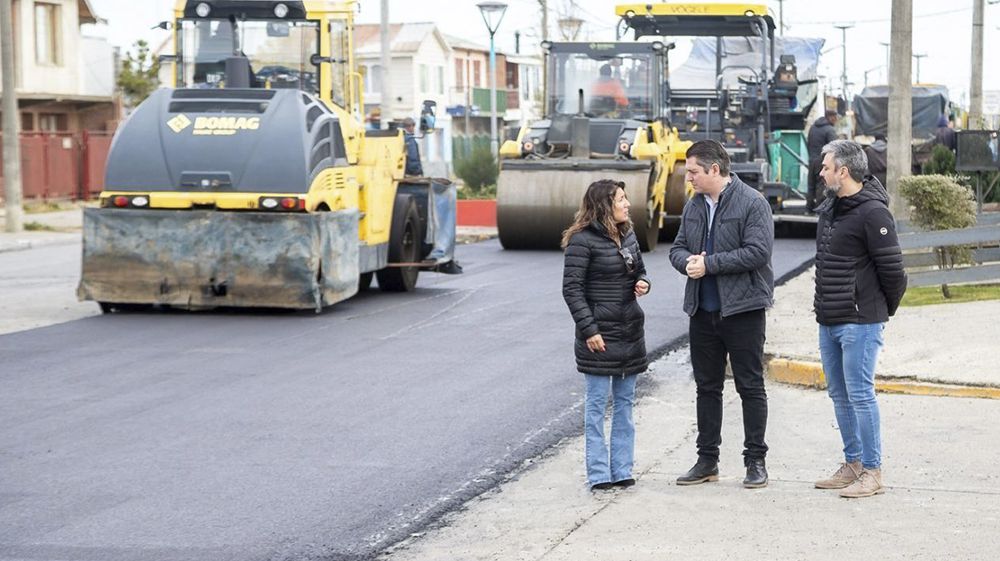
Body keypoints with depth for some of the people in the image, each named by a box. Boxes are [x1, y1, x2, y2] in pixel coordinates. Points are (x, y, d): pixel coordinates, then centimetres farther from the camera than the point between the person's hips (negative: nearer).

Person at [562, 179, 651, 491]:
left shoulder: (628, 235, 10)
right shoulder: (583, 240, -11)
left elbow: (640, 271, 23)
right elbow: (571, 288, -13)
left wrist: (643, 283, -2)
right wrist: (588, 330, -17)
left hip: (630, 331, 7)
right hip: (599, 333, -7)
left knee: (624, 403, 10)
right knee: (597, 404, -1)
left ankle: (622, 471, 16)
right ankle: (598, 475, 3)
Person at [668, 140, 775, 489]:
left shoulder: (752, 204, -11)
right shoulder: (694, 207, 11)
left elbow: (758, 252, -19)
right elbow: (678, 248, 15)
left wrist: (709, 264, -19)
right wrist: (687, 261, -10)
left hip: (742, 309, -7)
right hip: (703, 312, 7)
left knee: (750, 387, 1)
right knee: (707, 386, 12)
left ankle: (756, 461, 9)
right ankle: (707, 461, 21)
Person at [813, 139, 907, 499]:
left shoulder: (872, 212, -16)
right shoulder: (830, 209, 12)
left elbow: (892, 268, -14)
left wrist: (884, 311, -1)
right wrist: (824, 306, 16)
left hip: (860, 322, -9)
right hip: (828, 321, 9)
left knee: (860, 395, -6)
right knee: (839, 395, 14)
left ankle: (872, 472, 0)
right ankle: (852, 466, 23)